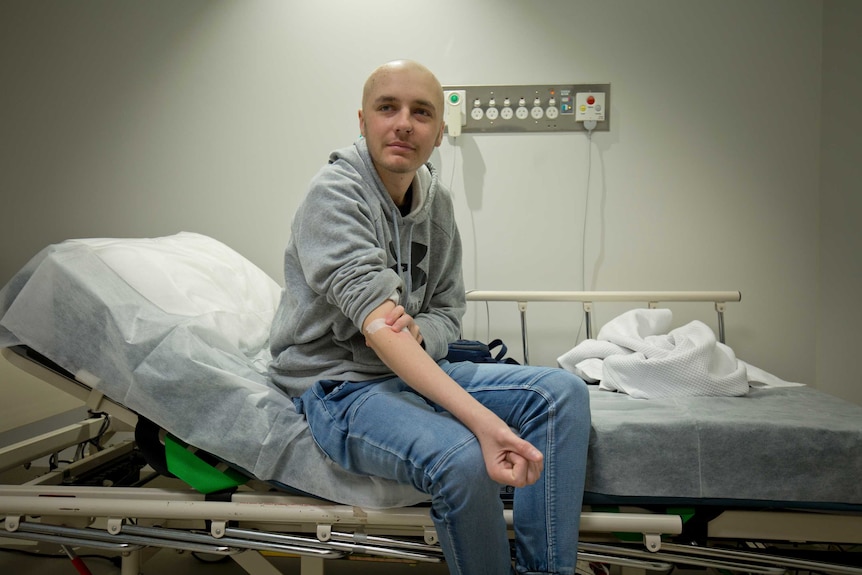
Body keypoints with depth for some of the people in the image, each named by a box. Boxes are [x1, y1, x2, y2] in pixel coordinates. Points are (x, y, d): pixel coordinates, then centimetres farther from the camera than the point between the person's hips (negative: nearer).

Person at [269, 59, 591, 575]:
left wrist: (419, 333, -18)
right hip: (339, 383, -7)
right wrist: (485, 421, -40)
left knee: (563, 392, -8)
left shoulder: (437, 199, 6)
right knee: (461, 459, -34)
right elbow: (380, 324, -29)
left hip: (414, 368, 7)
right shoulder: (335, 193, -16)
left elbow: (448, 314, 10)